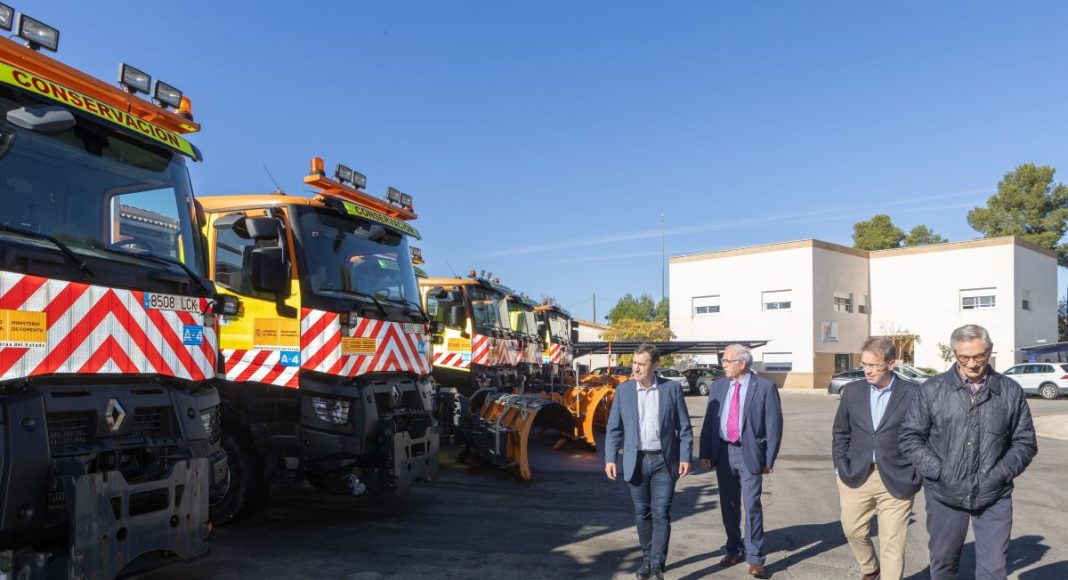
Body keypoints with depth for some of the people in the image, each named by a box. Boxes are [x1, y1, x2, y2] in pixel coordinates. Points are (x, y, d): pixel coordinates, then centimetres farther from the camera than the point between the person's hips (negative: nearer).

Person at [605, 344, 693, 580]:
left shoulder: (672, 388, -3)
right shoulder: (623, 390, 1)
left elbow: (684, 427, 0)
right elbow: (614, 428, 3)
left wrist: (685, 457, -5)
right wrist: (610, 459, -4)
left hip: (664, 461, -2)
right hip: (636, 461, 2)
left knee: (661, 513, -2)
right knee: (642, 513, 11)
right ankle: (647, 559, 27)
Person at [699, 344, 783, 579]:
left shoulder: (765, 387, -6)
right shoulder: (718, 386, 7)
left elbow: (774, 425, -6)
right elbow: (709, 421, 6)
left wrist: (769, 460, -8)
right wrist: (705, 453, 1)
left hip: (749, 454, -4)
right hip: (722, 452, 4)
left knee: (751, 506, -4)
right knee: (729, 506, 13)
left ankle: (755, 558, 9)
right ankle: (735, 551, 29)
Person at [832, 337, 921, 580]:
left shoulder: (913, 393, -8)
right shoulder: (852, 391, 3)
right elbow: (840, 433, 11)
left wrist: (917, 474, -6)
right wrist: (841, 467, 5)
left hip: (896, 481, -3)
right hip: (856, 477, 4)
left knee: (892, 545, 2)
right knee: (853, 531, 15)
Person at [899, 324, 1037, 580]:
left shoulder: (1010, 391, 2)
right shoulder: (932, 389, -2)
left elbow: (1025, 441, 7)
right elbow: (910, 436, 0)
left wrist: (1001, 473, -6)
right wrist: (938, 471, -10)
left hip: (994, 497, 0)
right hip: (945, 495, 0)